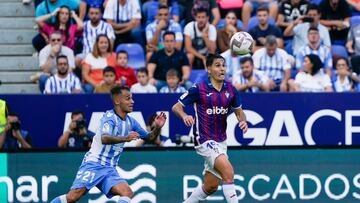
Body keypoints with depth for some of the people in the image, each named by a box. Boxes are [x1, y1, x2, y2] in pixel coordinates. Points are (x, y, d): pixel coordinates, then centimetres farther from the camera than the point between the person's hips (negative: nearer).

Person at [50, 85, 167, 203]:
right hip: (93, 164, -7)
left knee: (127, 193, -18)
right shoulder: (110, 117, -12)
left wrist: (157, 127, 1)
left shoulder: (130, 122, 9)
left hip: (110, 169, 7)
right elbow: (104, 139, -31)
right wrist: (125, 138, -47)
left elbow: (149, 137, 22)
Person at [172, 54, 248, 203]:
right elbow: (176, 107, -8)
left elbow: (239, 111, 14)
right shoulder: (199, 89, -12)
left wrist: (243, 121, -7)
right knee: (228, 171, -25)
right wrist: (184, 116, -29)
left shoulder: (230, 89, 2)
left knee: (211, 187, 12)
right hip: (204, 140, -6)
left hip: (221, 141, 6)